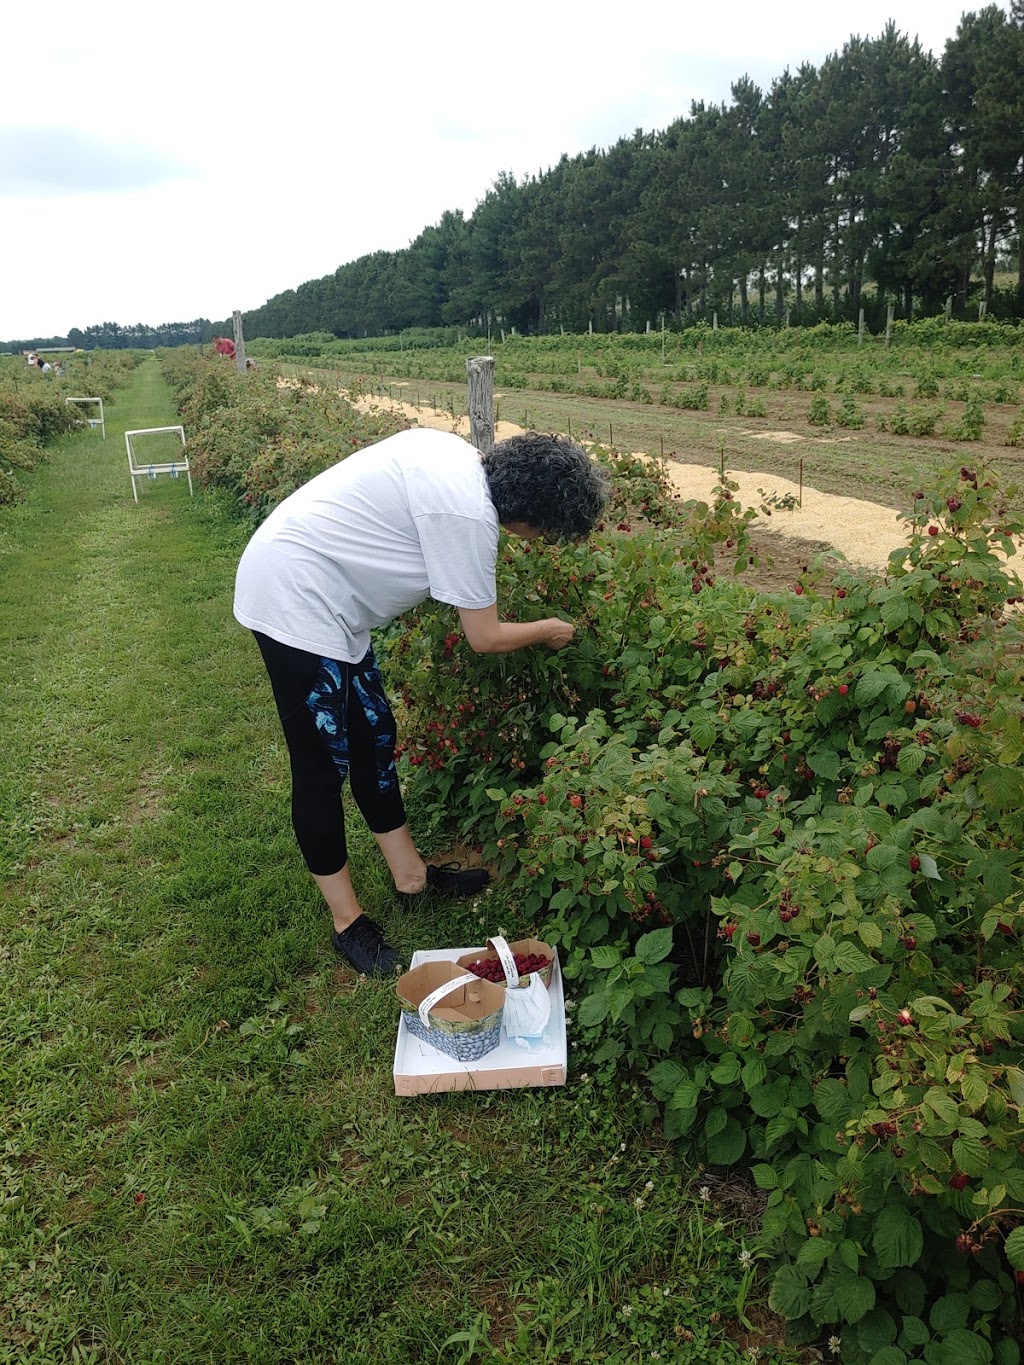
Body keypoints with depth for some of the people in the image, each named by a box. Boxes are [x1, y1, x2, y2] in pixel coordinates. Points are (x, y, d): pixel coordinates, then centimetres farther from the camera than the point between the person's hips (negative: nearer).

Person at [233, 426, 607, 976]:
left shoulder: (456, 455, 3)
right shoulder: (468, 515, -24)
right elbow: (485, 637, -15)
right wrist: (548, 630, 4)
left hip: (320, 594, 10)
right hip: (294, 601, -10)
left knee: (374, 735, 15)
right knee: (323, 766, 0)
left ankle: (411, 873, 30)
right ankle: (347, 921, 16)